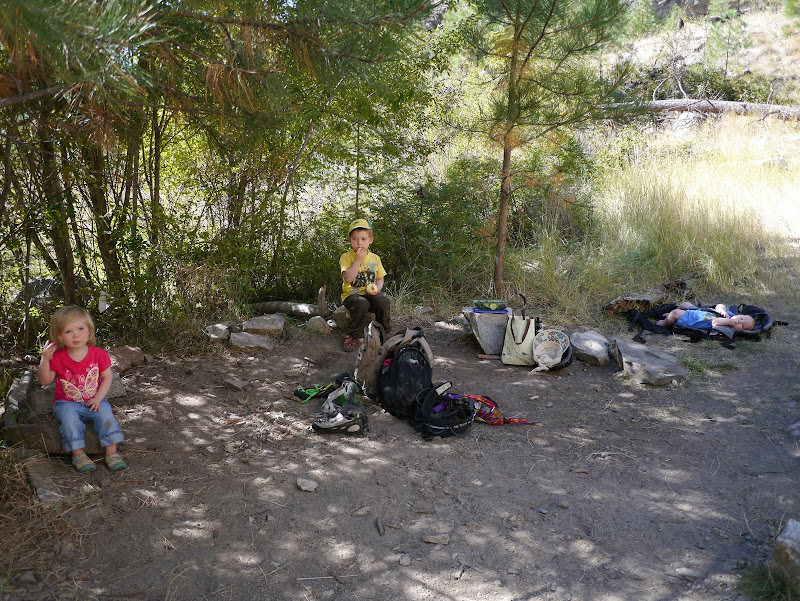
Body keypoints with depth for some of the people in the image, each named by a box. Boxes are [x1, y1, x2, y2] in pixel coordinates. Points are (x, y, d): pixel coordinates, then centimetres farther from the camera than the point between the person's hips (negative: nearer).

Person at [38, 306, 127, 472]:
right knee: (69, 416, -31)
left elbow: (107, 378, 0)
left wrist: (98, 398, -14)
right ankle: (78, 454, -25)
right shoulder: (57, 357, -5)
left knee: (105, 413, -26)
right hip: (67, 403, 0)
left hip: (93, 401, 0)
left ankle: (112, 453, -21)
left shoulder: (99, 354, -4)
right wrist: (45, 359, -18)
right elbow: (44, 381, -5)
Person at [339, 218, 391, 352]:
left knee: (384, 302, -26)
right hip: (351, 294, -3)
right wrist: (358, 260, -21)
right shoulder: (346, 257, -5)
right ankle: (354, 336, -19)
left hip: (370, 294, 4)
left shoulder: (375, 258, 9)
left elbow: (380, 278, 15)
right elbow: (348, 278, -19)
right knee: (361, 303, -36)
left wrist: (376, 288, -8)